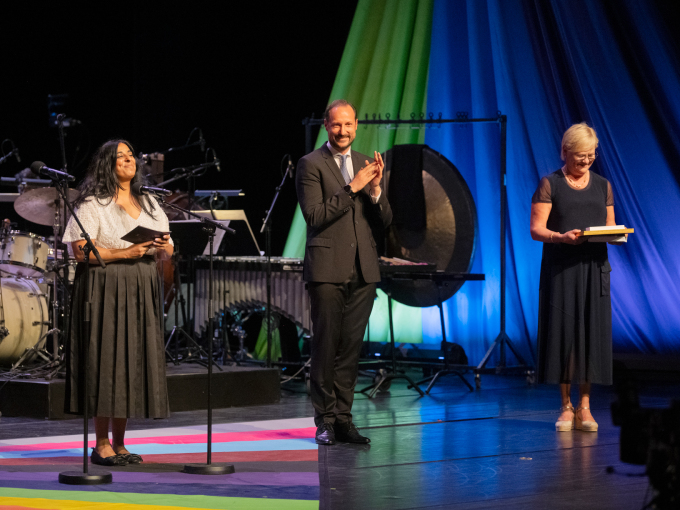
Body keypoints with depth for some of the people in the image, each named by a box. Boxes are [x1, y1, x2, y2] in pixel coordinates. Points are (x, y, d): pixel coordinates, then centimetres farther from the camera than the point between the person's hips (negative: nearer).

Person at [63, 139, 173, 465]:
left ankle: (119, 444, 11)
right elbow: (80, 251, -12)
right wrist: (124, 253, -19)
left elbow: (167, 251, 17)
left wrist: (163, 247, -6)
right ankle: (101, 445, -2)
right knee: (105, 360, -8)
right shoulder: (92, 204, -3)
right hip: (104, 289, -6)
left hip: (141, 292, 6)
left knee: (133, 361, 4)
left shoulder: (148, 204, 17)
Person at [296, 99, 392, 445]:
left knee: (351, 347, 5)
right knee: (326, 345, -3)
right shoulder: (311, 164, -1)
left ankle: (343, 419, 10)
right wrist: (352, 188, -15)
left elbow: (384, 221, 12)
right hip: (328, 269, -5)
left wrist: (375, 189, -6)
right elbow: (315, 216, -11)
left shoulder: (366, 165, 14)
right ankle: (325, 420, 3)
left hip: (362, 270, 5)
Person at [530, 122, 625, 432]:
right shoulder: (550, 184, 1)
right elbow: (536, 229, -5)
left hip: (593, 266, 3)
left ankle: (584, 407, 5)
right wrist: (562, 237, -23)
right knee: (563, 329, -4)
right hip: (561, 267, -3)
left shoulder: (602, 186, 13)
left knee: (592, 331, -1)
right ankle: (566, 407, 5)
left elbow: (610, 227, 14)